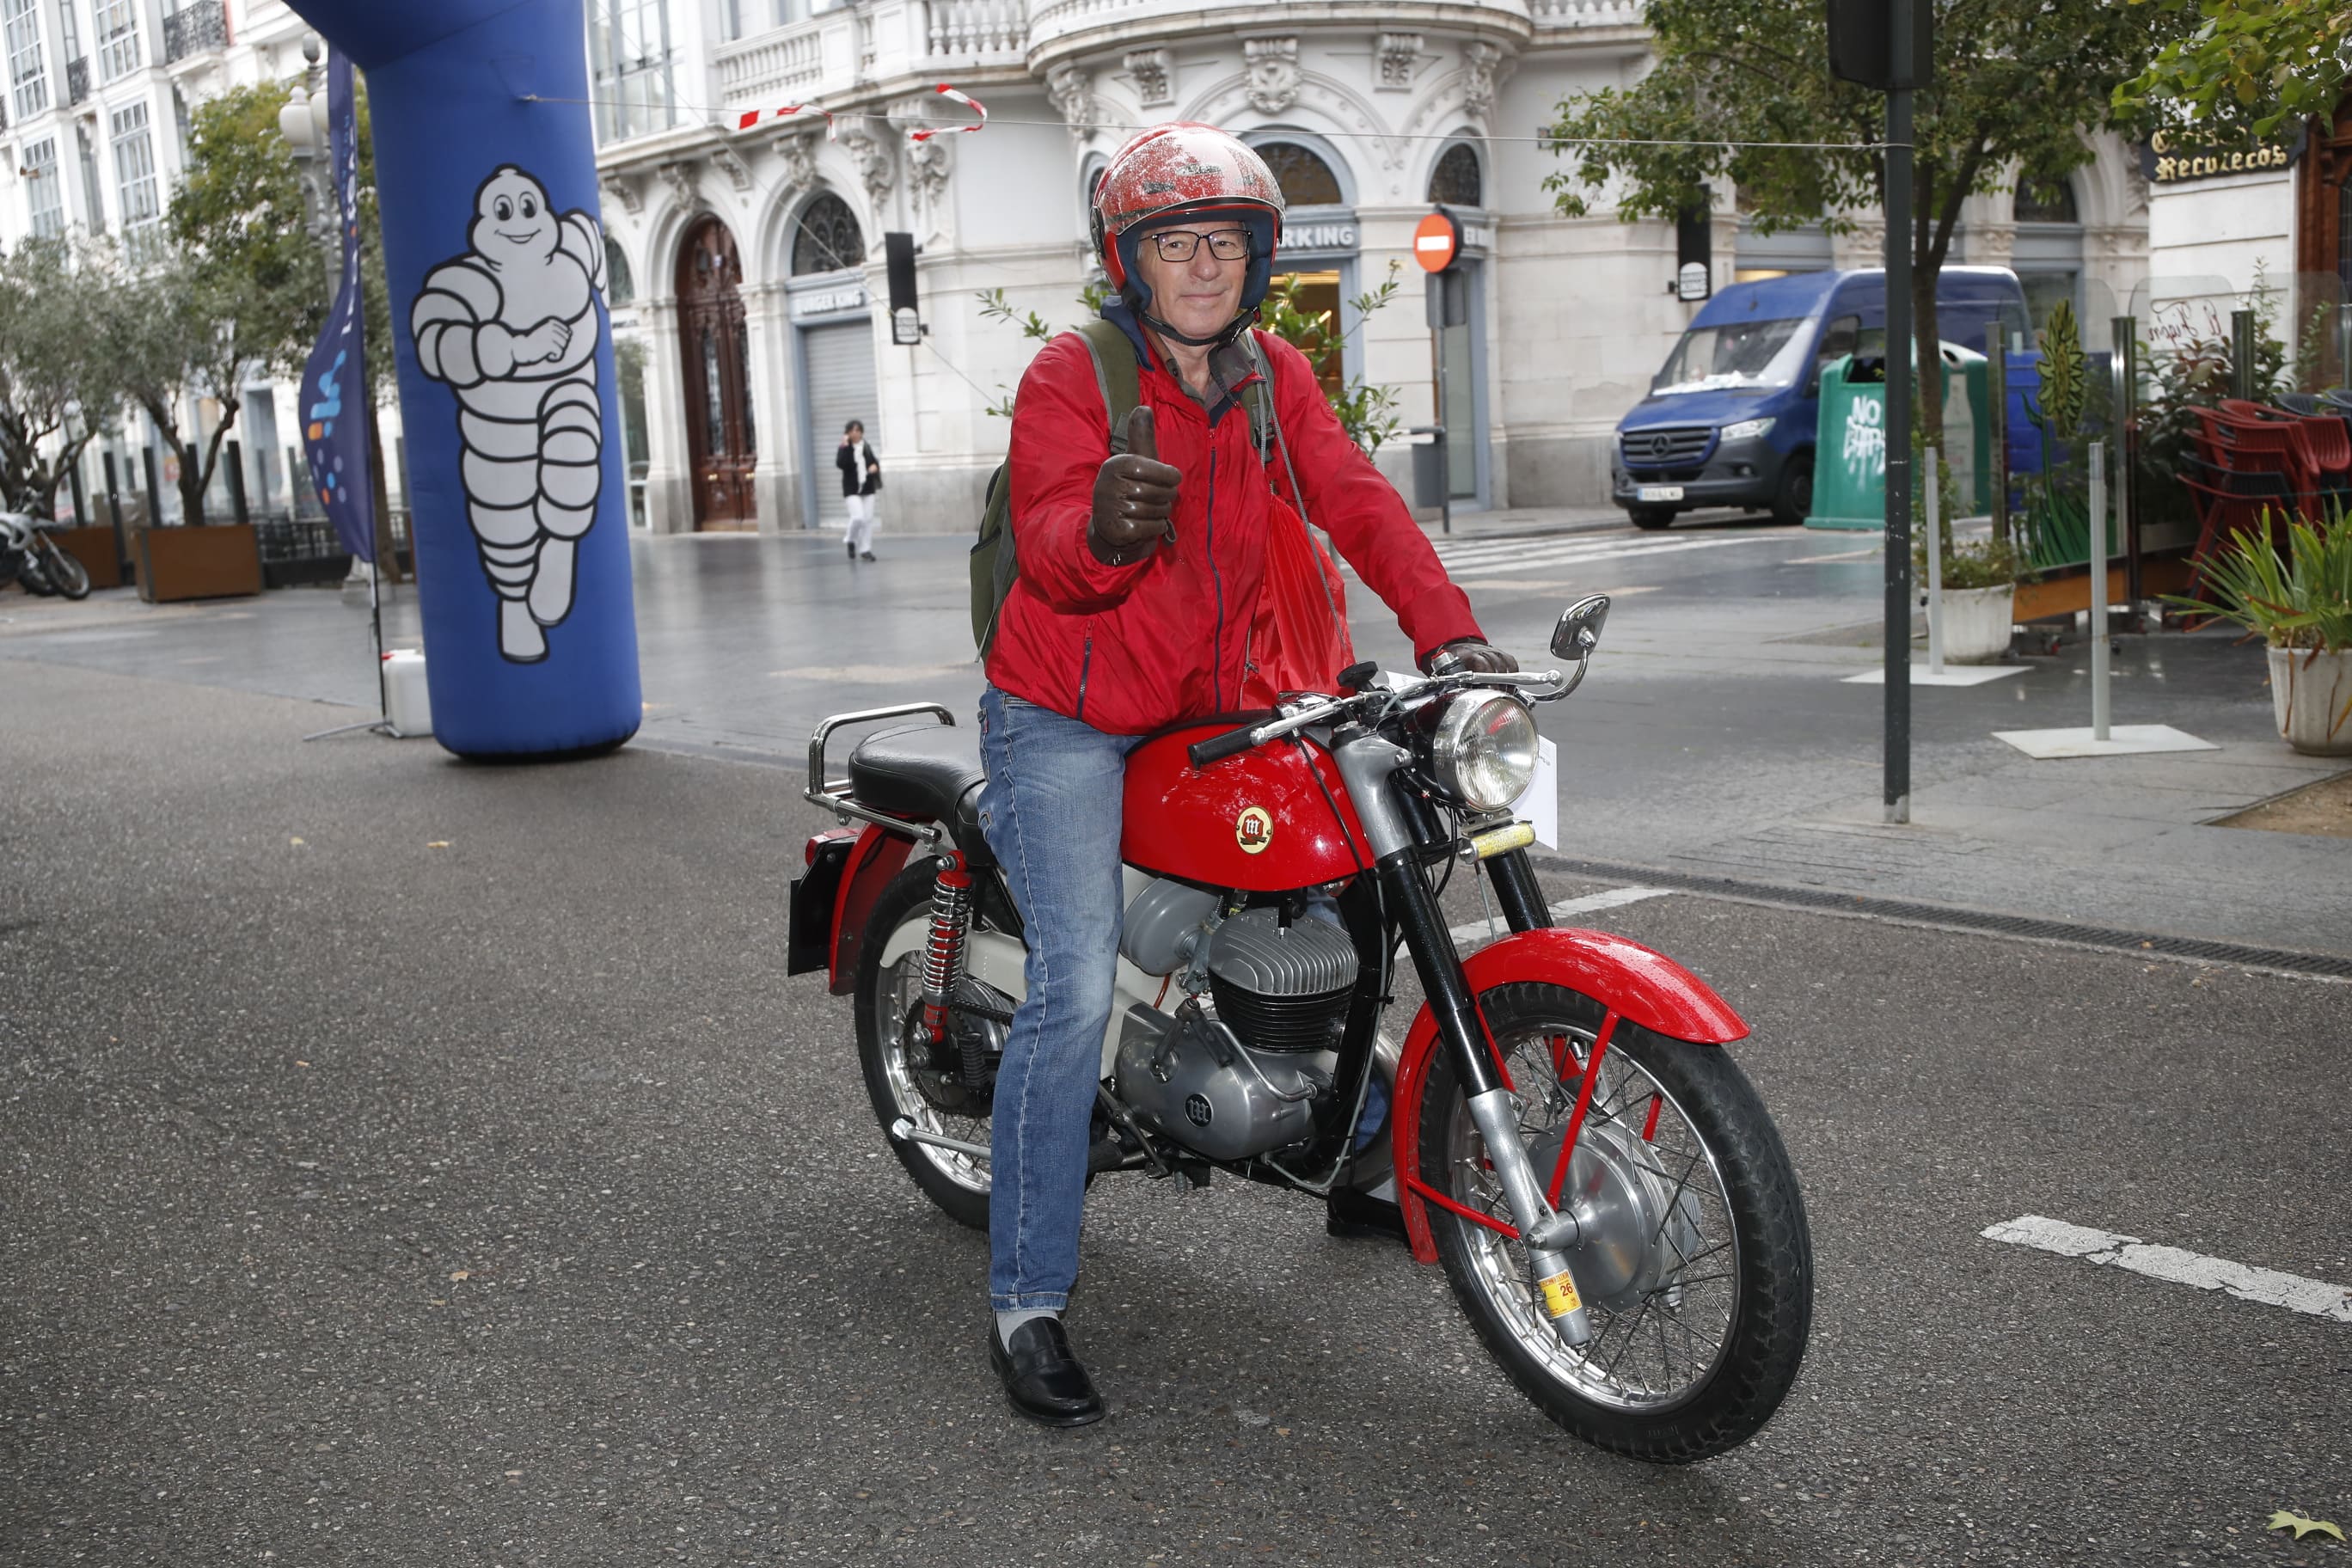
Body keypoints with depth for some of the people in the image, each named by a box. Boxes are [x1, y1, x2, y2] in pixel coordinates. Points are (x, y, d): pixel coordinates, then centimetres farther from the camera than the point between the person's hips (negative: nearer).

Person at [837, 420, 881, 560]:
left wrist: (875, 466, -3)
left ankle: (865, 549, 14)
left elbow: (874, 461, 20)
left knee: (868, 519, 4)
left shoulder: (866, 447, 6)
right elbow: (840, 464, -23)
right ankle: (850, 541, 10)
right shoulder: (845, 448, -7)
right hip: (852, 489, -5)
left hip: (867, 488, 5)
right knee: (858, 517, -18)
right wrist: (844, 448, -29)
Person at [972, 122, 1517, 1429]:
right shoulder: (1072, 375, -11)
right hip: (1064, 720, -6)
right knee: (1077, 990, -19)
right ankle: (1026, 1304, -10)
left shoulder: (1277, 378, 7)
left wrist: (1448, 632, -20)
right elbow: (1048, 546, -26)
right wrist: (1103, 530, -50)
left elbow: (1358, 503, -5)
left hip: (1204, 716, 6)